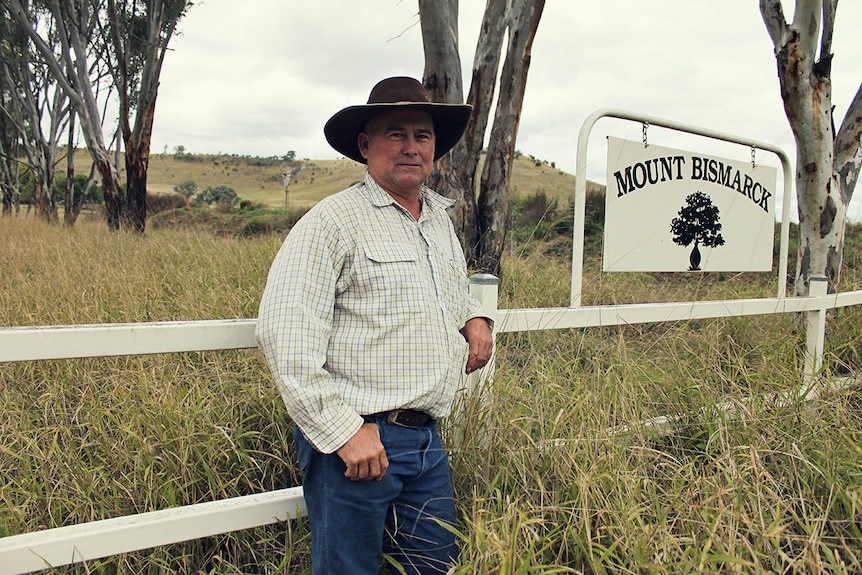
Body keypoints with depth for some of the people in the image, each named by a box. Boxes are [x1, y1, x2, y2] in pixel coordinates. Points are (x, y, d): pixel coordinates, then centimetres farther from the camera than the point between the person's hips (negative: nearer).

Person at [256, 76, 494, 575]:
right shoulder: (333, 221, -11)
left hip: (427, 439, 7)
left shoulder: (440, 217, 14)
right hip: (353, 441, -7)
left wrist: (475, 318, 9)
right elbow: (286, 338, -19)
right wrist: (344, 431, -21)